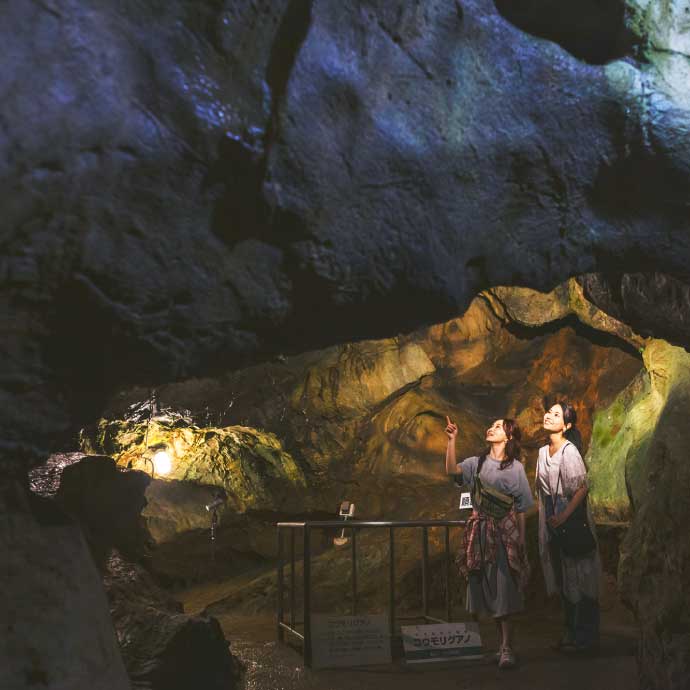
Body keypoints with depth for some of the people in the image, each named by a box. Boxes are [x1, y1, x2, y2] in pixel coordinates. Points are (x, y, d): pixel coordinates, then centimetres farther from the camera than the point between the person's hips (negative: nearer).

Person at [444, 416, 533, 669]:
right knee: (488, 593, 6)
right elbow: (452, 469, -8)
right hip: (481, 532, 4)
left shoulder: (515, 467, 1)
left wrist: (521, 541, -2)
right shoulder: (477, 463, 10)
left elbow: (521, 509, 1)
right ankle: (503, 645, 15)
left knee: (504, 592, -7)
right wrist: (451, 440, -14)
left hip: (504, 533, -4)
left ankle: (507, 650, -5)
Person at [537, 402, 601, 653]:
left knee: (578, 579, -1)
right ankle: (570, 634, 25)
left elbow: (582, 488, -18)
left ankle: (585, 638, 8)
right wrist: (547, 521, 12)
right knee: (562, 581, 14)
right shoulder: (543, 452, 9)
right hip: (554, 524, 8)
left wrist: (563, 517, -21)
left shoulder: (569, 451, -14)